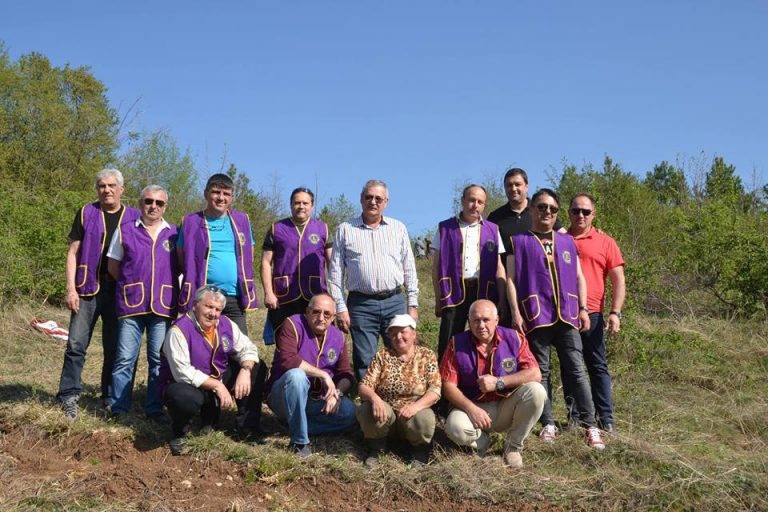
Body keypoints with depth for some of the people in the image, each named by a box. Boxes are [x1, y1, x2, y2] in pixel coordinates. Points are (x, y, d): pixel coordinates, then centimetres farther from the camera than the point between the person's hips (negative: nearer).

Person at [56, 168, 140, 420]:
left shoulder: (134, 218, 9)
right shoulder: (86, 214, 6)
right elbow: (73, 253, 4)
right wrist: (71, 289, -7)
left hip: (120, 292, 1)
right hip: (88, 289, -1)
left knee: (115, 348, 6)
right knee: (76, 344, -6)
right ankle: (69, 397, -1)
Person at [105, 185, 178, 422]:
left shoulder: (174, 234, 9)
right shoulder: (125, 230, 7)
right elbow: (113, 266, 12)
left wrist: (167, 285, 5)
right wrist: (130, 285, 7)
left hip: (163, 306, 1)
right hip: (131, 305, -1)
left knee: (159, 360, 5)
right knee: (125, 359, 1)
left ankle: (154, 409, 14)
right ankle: (117, 408, 9)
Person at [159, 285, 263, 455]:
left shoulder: (226, 324, -1)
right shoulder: (179, 330, -21)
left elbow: (248, 349, 2)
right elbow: (182, 372, -28)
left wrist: (245, 370, -20)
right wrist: (217, 385, -30)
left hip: (219, 380, 7)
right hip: (189, 386, -6)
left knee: (256, 369, -7)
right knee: (186, 398, -42)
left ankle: (248, 428, 2)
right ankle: (179, 433, -4)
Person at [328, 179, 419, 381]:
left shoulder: (398, 228, 13)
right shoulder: (345, 230, 8)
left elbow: (409, 269, 12)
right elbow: (335, 273, 6)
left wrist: (413, 304, 5)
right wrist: (341, 308, -2)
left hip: (395, 302, 2)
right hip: (361, 304, -1)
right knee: (365, 363, -1)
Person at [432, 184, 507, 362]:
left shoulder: (492, 230, 13)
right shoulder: (445, 228, 9)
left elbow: (499, 267, 9)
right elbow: (436, 266, 6)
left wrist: (502, 300, 1)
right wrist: (438, 300, -1)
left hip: (484, 292, 1)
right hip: (454, 292, -1)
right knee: (447, 345, -4)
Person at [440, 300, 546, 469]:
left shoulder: (514, 338, -4)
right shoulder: (457, 344, -5)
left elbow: (535, 374, -12)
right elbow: (448, 385, -8)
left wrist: (499, 382, -20)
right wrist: (471, 409, -23)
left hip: (507, 409, 1)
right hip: (474, 408, -1)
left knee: (536, 391, -26)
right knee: (455, 427, -33)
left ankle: (513, 447, -5)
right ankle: (482, 443, 6)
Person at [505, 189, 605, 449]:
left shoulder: (567, 241, 17)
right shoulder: (519, 241, 7)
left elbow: (579, 277, 17)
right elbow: (511, 278, 2)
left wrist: (582, 309, 7)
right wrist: (516, 312, -7)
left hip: (567, 315, 2)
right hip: (536, 315, -2)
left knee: (576, 369, -3)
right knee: (541, 371, 2)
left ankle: (590, 426, -2)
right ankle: (548, 424, 9)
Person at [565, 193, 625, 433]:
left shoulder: (605, 242, 5)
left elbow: (618, 280, 2)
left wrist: (615, 312, -9)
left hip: (591, 314, -2)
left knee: (597, 366, 0)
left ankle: (606, 420, 4)